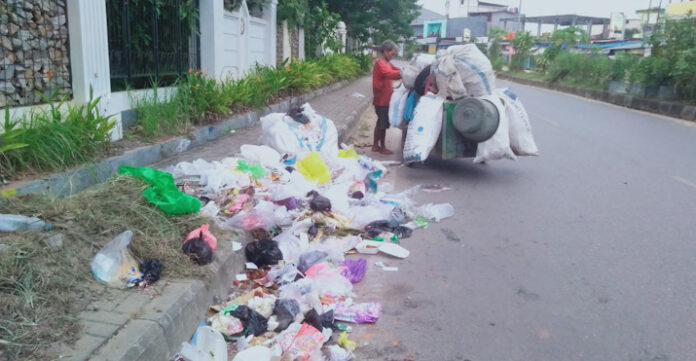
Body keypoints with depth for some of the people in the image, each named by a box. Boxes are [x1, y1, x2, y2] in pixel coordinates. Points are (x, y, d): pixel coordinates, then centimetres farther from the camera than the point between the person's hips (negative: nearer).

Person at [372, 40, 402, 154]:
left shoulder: (386, 63, 18)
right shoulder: (380, 63, -16)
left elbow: (395, 70, 10)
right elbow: (390, 74, -33)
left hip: (384, 99, 10)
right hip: (382, 99, -10)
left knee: (380, 123, 16)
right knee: (383, 124, -1)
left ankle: (375, 145, 24)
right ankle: (382, 147, 9)